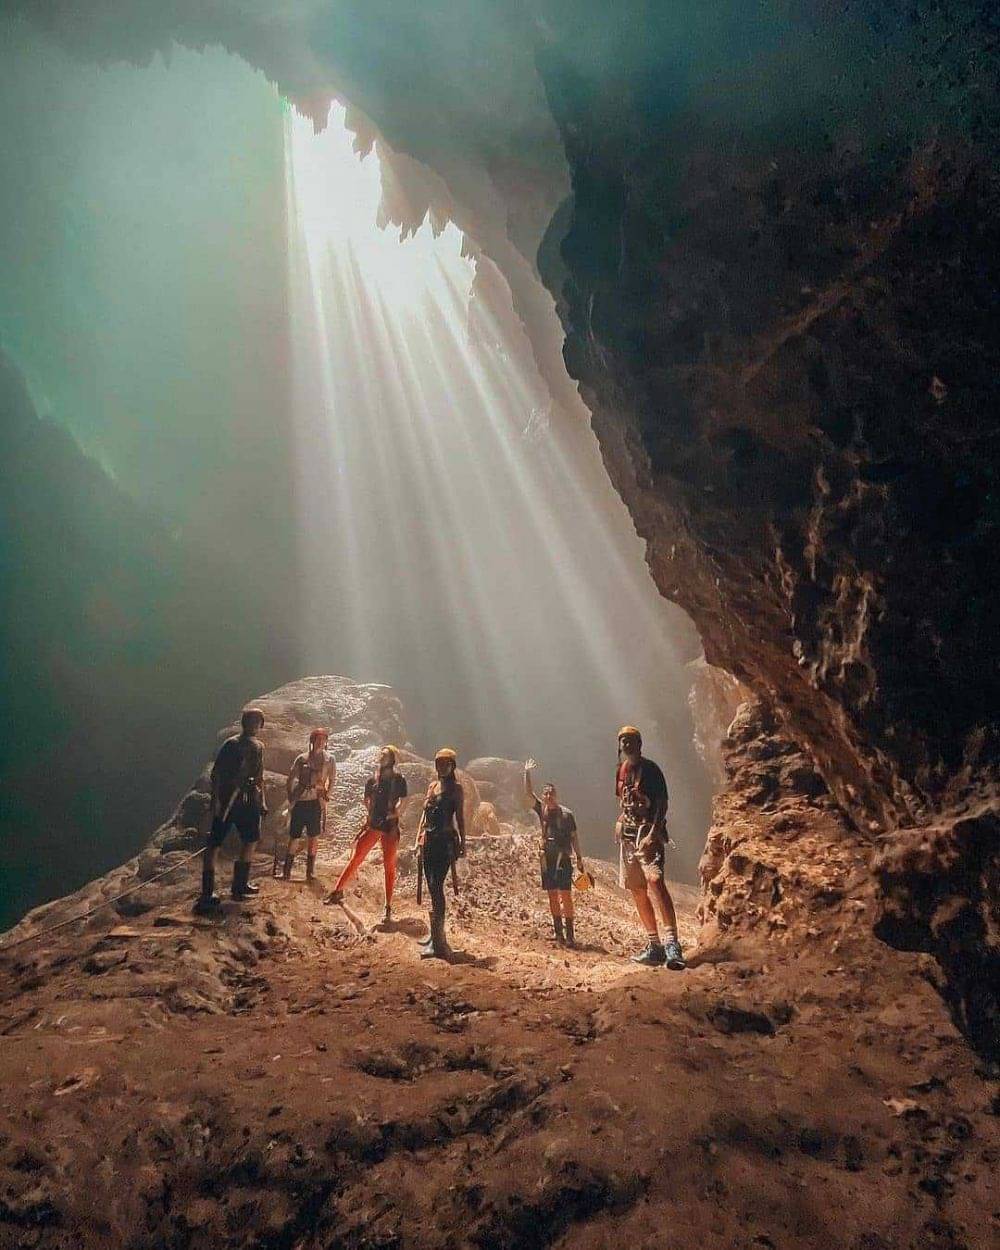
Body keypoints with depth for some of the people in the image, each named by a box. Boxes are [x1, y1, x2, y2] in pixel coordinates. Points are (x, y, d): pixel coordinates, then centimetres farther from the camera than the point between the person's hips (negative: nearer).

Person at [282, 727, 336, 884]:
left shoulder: (329, 760, 3)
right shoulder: (302, 758, 2)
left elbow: (332, 780, 10)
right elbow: (291, 780, 8)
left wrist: (326, 795, 2)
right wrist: (291, 797, 3)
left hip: (317, 802, 0)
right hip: (300, 801, 0)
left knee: (313, 837, 3)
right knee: (294, 836, 1)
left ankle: (310, 871, 11)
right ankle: (286, 871, 7)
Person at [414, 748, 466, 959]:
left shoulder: (455, 789, -2)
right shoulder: (432, 786, 16)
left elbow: (460, 818, -5)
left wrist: (462, 843, -10)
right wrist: (418, 840, 14)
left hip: (445, 842, -7)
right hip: (428, 841, 7)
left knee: (436, 887, -14)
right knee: (433, 888, 11)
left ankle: (438, 944, -13)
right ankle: (436, 935, 23)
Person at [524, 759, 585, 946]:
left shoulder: (566, 814, -2)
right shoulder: (542, 810, 6)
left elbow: (574, 837, 2)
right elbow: (528, 794, -2)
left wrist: (579, 857, 0)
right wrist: (527, 773, -10)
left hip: (563, 859, -3)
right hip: (546, 859, 4)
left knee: (565, 895, -7)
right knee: (552, 895, 7)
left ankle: (569, 933, -3)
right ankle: (558, 932, 15)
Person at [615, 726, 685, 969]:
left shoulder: (650, 768, -7)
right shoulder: (621, 771, 14)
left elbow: (662, 802, -13)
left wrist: (653, 833, -23)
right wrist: (620, 824, 10)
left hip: (647, 832, -8)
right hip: (627, 835, 8)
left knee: (654, 879, -28)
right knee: (637, 891, 9)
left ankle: (672, 942, -31)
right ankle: (654, 946, 17)